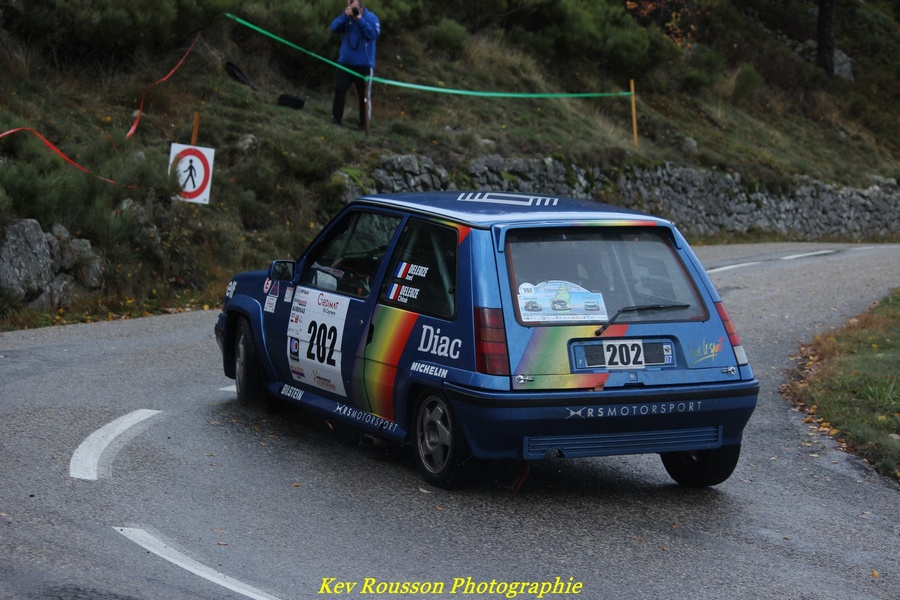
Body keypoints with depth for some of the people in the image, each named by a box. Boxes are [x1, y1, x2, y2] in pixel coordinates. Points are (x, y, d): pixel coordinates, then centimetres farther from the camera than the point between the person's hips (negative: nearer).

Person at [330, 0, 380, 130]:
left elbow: (373, 34, -21)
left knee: (364, 95, 2)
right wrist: (345, 16, -20)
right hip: (345, 62, 3)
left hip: (364, 64, -3)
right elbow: (334, 28, -8)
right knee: (339, 90, -1)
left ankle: (364, 123, 9)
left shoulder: (371, 17, -6)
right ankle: (335, 119, 7)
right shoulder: (346, 16, 5)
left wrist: (360, 19, -24)